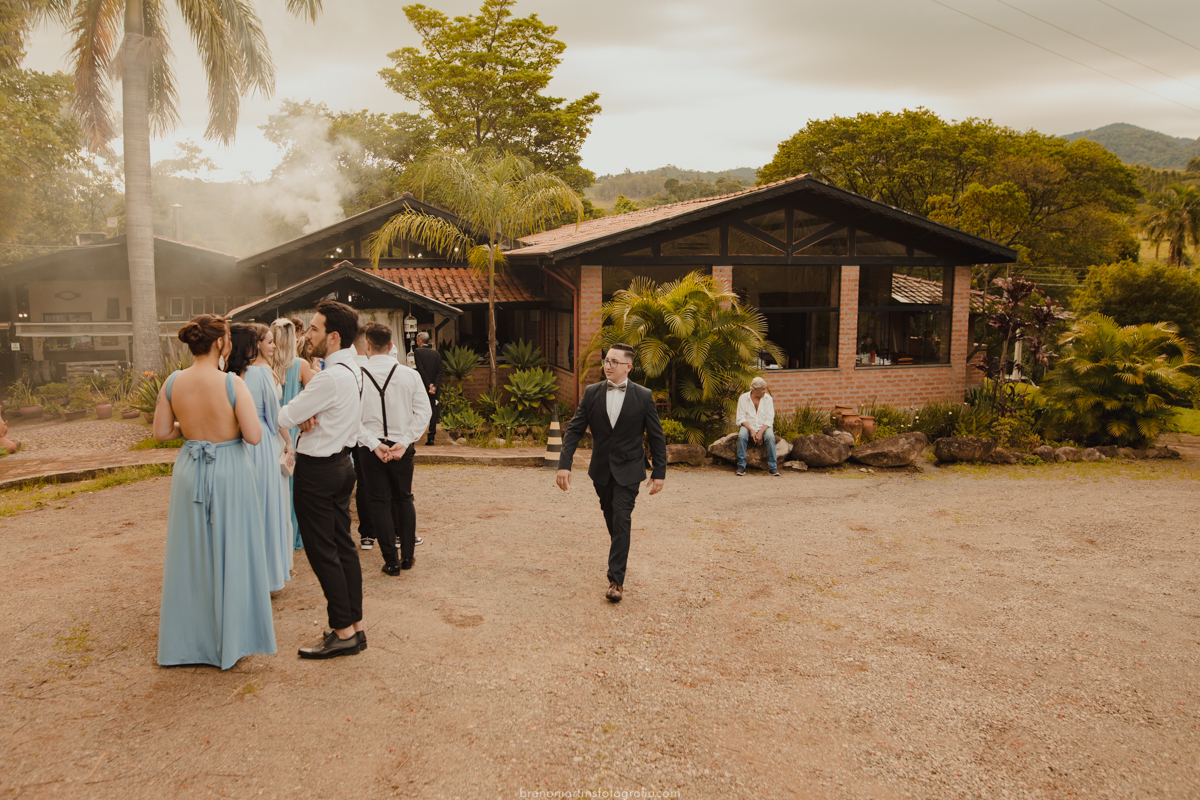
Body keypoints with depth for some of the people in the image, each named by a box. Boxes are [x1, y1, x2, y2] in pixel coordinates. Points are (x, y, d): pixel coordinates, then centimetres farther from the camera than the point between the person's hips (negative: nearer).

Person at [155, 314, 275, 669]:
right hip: (229, 471, -4)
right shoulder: (232, 384, -18)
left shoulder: (173, 383, -5)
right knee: (230, 552, 10)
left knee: (191, 552, 16)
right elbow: (254, 436, -19)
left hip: (189, 471, 4)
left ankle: (189, 633, 30)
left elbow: (161, 432, 2)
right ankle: (232, 632, 22)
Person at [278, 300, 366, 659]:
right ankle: (354, 624, 22)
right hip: (341, 463, 10)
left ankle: (343, 632, 7)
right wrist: (308, 418, -10)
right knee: (343, 545, 14)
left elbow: (283, 417, -18)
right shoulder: (353, 370, 8)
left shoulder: (331, 377, -23)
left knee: (322, 551, 0)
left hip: (317, 470, -10)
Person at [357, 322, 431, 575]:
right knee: (404, 499, 17)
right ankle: (408, 555, 21)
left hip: (371, 449, -2)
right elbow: (423, 412, -7)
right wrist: (404, 442, -8)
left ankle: (391, 561, 11)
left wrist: (374, 444, -11)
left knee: (379, 502, 8)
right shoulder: (409, 374, -5)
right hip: (402, 448, 2)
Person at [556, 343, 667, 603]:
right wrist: (564, 464, -13)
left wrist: (659, 473, -4)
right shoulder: (591, 393, -1)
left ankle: (616, 580, -6)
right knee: (611, 519, 17)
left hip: (628, 470, -3)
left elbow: (656, 437, -2)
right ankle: (619, 551, 43)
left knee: (621, 521, -10)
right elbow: (574, 430, -2)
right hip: (601, 469, 3)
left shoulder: (643, 396, -7)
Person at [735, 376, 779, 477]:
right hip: (748, 426, -1)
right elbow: (741, 418, -5)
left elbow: (769, 419, -4)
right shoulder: (743, 398, -2)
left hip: (764, 426, 1)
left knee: (770, 436, -32)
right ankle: (741, 466, -24)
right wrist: (751, 430, -20)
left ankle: (773, 467, -24)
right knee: (742, 435, -33)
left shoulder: (768, 398, 1)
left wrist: (760, 432, -19)